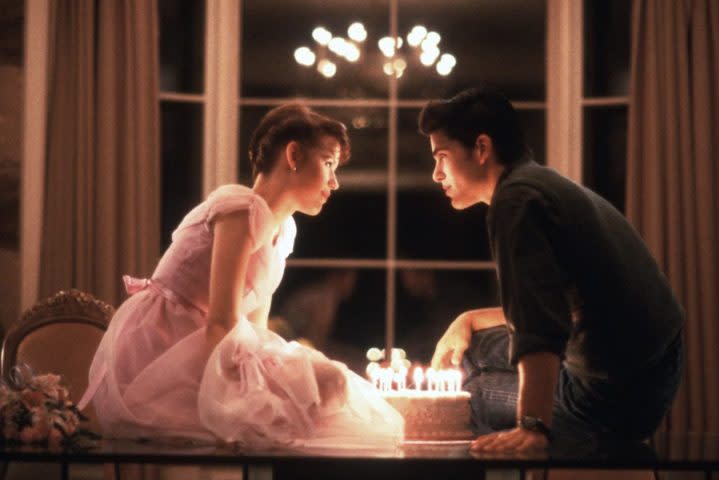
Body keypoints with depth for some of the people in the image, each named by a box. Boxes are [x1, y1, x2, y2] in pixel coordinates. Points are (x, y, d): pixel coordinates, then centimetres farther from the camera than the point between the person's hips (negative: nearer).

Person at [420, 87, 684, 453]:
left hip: (611, 398, -10)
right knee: (474, 348, 23)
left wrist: (533, 426, -35)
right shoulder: (547, 185, 15)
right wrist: (469, 320, 23)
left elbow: (538, 327, -29)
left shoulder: (516, 199, -17)